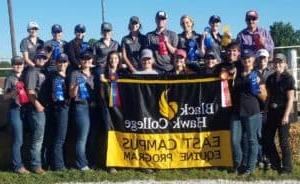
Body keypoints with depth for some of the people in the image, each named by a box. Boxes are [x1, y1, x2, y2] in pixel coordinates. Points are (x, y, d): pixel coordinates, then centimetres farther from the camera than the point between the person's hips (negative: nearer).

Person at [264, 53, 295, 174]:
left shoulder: (288, 78, -7)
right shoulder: (271, 78, 9)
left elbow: (290, 99, -10)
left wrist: (286, 115, -16)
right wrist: (269, 105, 2)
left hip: (282, 112, -6)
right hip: (271, 112, 6)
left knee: (283, 141, -2)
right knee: (267, 138, 10)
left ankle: (287, 167, 10)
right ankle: (275, 164, 25)